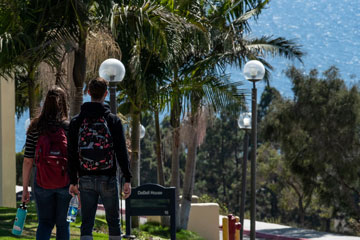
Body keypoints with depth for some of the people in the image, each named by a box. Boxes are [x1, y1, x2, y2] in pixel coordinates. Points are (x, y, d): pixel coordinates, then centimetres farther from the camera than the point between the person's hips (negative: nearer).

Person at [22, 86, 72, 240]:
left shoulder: (35, 128, -2)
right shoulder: (69, 127, -5)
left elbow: (28, 161, -1)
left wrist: (25, 188, 5)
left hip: (42, 184, 1)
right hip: (66, 183, -1)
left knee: (45, 223, 10)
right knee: (63, 224, 13)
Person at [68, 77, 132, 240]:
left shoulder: (76, 121, 3)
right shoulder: (113, 120, -3)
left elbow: (72, 154, 3)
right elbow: (121, 152, -6)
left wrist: (73, 181, 9)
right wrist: (127, 179, -2)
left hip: (86, 179, 1)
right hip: (108, 178, -1)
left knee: (87, 224, 1)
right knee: (113, 222, 11)